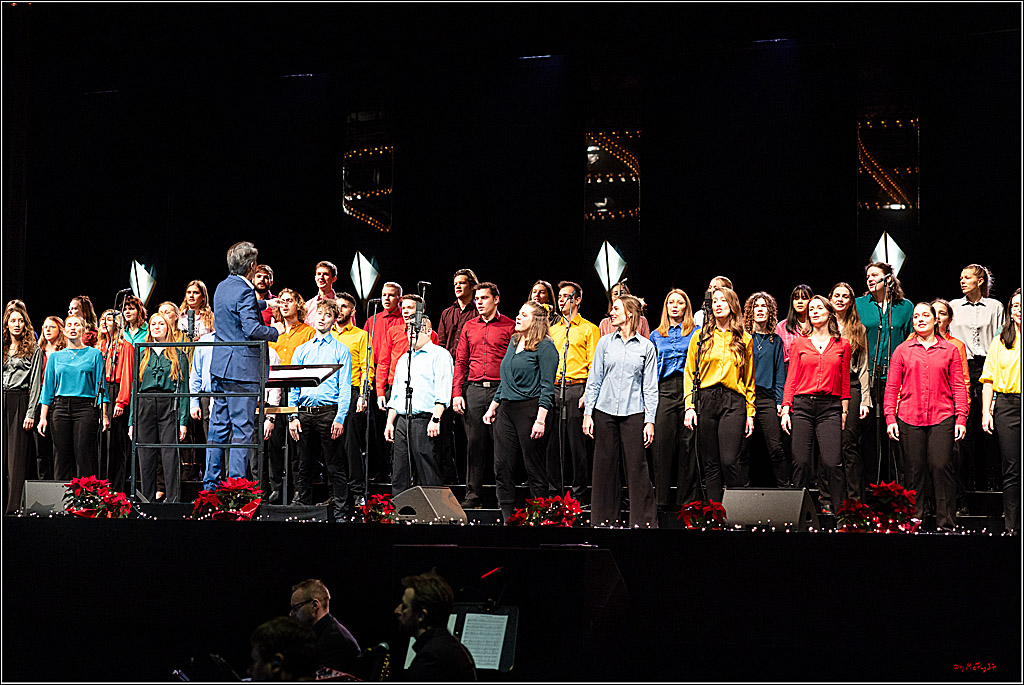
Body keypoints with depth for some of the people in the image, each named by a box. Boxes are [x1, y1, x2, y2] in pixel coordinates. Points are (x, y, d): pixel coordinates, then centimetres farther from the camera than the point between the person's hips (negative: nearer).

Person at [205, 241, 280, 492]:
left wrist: (265, 303, 47)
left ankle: (211, 481, 16)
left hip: (220, 366, 9)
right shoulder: (244, 292, -16)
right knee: (242, 428, -4)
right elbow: (252, 329, -25)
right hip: (241, 369, -9)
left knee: (219, 425, 12)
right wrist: (275, 332, -9)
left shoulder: (222, 287, 13)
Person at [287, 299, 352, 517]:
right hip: (304, 413, 3)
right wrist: (293, 416, 0)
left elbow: (344, 388, -2)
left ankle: (340, 511, -1)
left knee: (335, 465, -3)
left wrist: (340, 418, -12)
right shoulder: (301, 350, 15)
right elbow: (293, 387, 12)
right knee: (303, 465, 7)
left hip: (329, 411, -3)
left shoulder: (341, 350, 5)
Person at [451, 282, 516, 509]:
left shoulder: (510, 326, 2)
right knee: (475, 442, 4)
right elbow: (461, 362, 15)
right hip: (474, 389, 3)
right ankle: (472, 496, 8)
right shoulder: (469, 327, 14)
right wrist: (457, 392, 5)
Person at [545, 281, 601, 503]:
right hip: (553, 389, 5)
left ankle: (581, 493, 0)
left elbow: (594, 365, -2)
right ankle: (555, 491, 9)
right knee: (553, 443, 3)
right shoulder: (552, 329, 19)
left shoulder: (589, 329, 4)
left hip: (576, 388, -5)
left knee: (577, 442, -4)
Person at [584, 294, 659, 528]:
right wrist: (587, 413, 1)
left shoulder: (646, 347, 4)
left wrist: (650, 420, -2)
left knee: (637, 468, -5)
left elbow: (650, 387, 5)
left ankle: (643, 522, 0)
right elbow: (594, 379, 9)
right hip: (605, 412, 2)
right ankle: (603, 521, 10)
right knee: (604, 467, 2)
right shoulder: (605, 343, 8)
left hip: (633, 413, -2)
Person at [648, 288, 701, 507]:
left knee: (688, 443, -3)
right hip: (664, 390, 2)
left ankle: (686, 498, 0)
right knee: (662, 443, -5)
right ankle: (662, 497, -2)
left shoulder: (695, 333, 11)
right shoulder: (656, 335, 18)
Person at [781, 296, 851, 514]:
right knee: (801, 463, -3)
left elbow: (845, 381, 12)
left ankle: (841, 511, -5)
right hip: (802, 406, 1)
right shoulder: (799, 343, 11)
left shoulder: (842, 345, 11)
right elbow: (791, 379, 9)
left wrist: (845, 411, 5)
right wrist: (785, 409, 1)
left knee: (833, 463, -12)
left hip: (830, 407, -1)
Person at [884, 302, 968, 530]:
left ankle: (946, 522, -4)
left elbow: (959, 387, 8)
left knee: (941, 467, -11)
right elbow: (892, 387, 10)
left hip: (942, 418, -1)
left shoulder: (949, 350, 9)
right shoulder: (902, 351, 10)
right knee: (915, 471, 1)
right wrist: (890, 418, 2)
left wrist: (961, 418, 0)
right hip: (910, 419, 1)